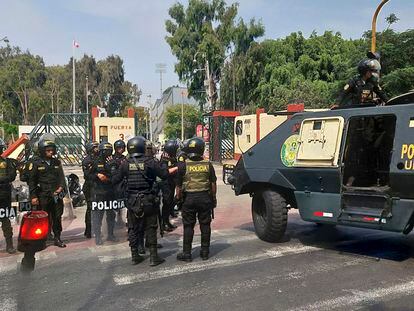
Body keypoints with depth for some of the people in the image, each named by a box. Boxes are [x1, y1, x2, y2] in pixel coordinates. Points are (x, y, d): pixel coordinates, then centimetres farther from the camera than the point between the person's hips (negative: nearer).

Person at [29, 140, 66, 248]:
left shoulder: (56, 162, 11)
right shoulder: (36, 163, -1)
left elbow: (61, 176, 14)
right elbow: (31, 181, -1)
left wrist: (61, 187, -6)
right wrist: (33, 196, -6)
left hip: (56, 194, 4)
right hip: (43, 196, -4)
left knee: (57, 217, 7)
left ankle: (57, 238, 16)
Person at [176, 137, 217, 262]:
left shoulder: (183, 165, -7)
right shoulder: (208, 165, -1)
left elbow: (179, 186, -4)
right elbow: (213, 184, 3)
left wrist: (178, 198, 10)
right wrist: (213, 198, 14)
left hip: (189, 198, -1)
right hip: (205, 197, 2)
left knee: (188, 226, 6)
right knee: (205, 225, 11)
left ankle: (187, 253, 11)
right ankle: (205, 251, 19)